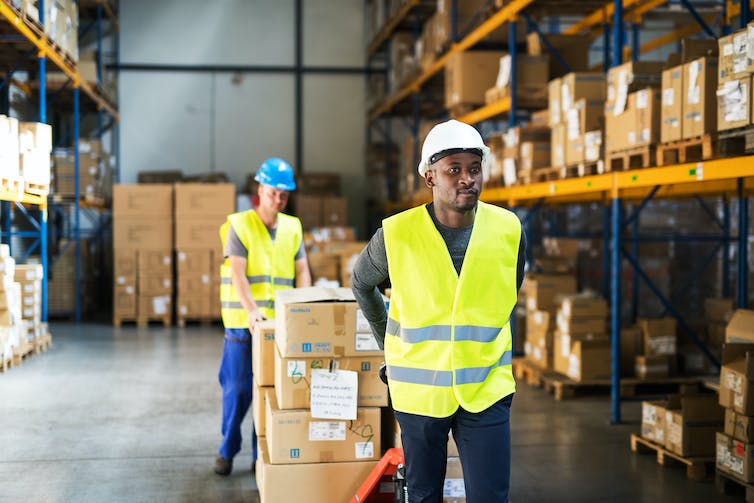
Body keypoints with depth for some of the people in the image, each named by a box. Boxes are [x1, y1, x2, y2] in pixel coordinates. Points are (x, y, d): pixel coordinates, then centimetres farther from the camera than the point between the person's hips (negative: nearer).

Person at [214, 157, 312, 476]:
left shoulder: (292, 228, 9)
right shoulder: (240, 225, -4)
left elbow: (302, 271, 9)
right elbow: (237, 274, -12)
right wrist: (252, 311, -25)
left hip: (280, 322, 4)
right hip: (243, 322, -3)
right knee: (237, 389, 3)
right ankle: (227, 451, 19)